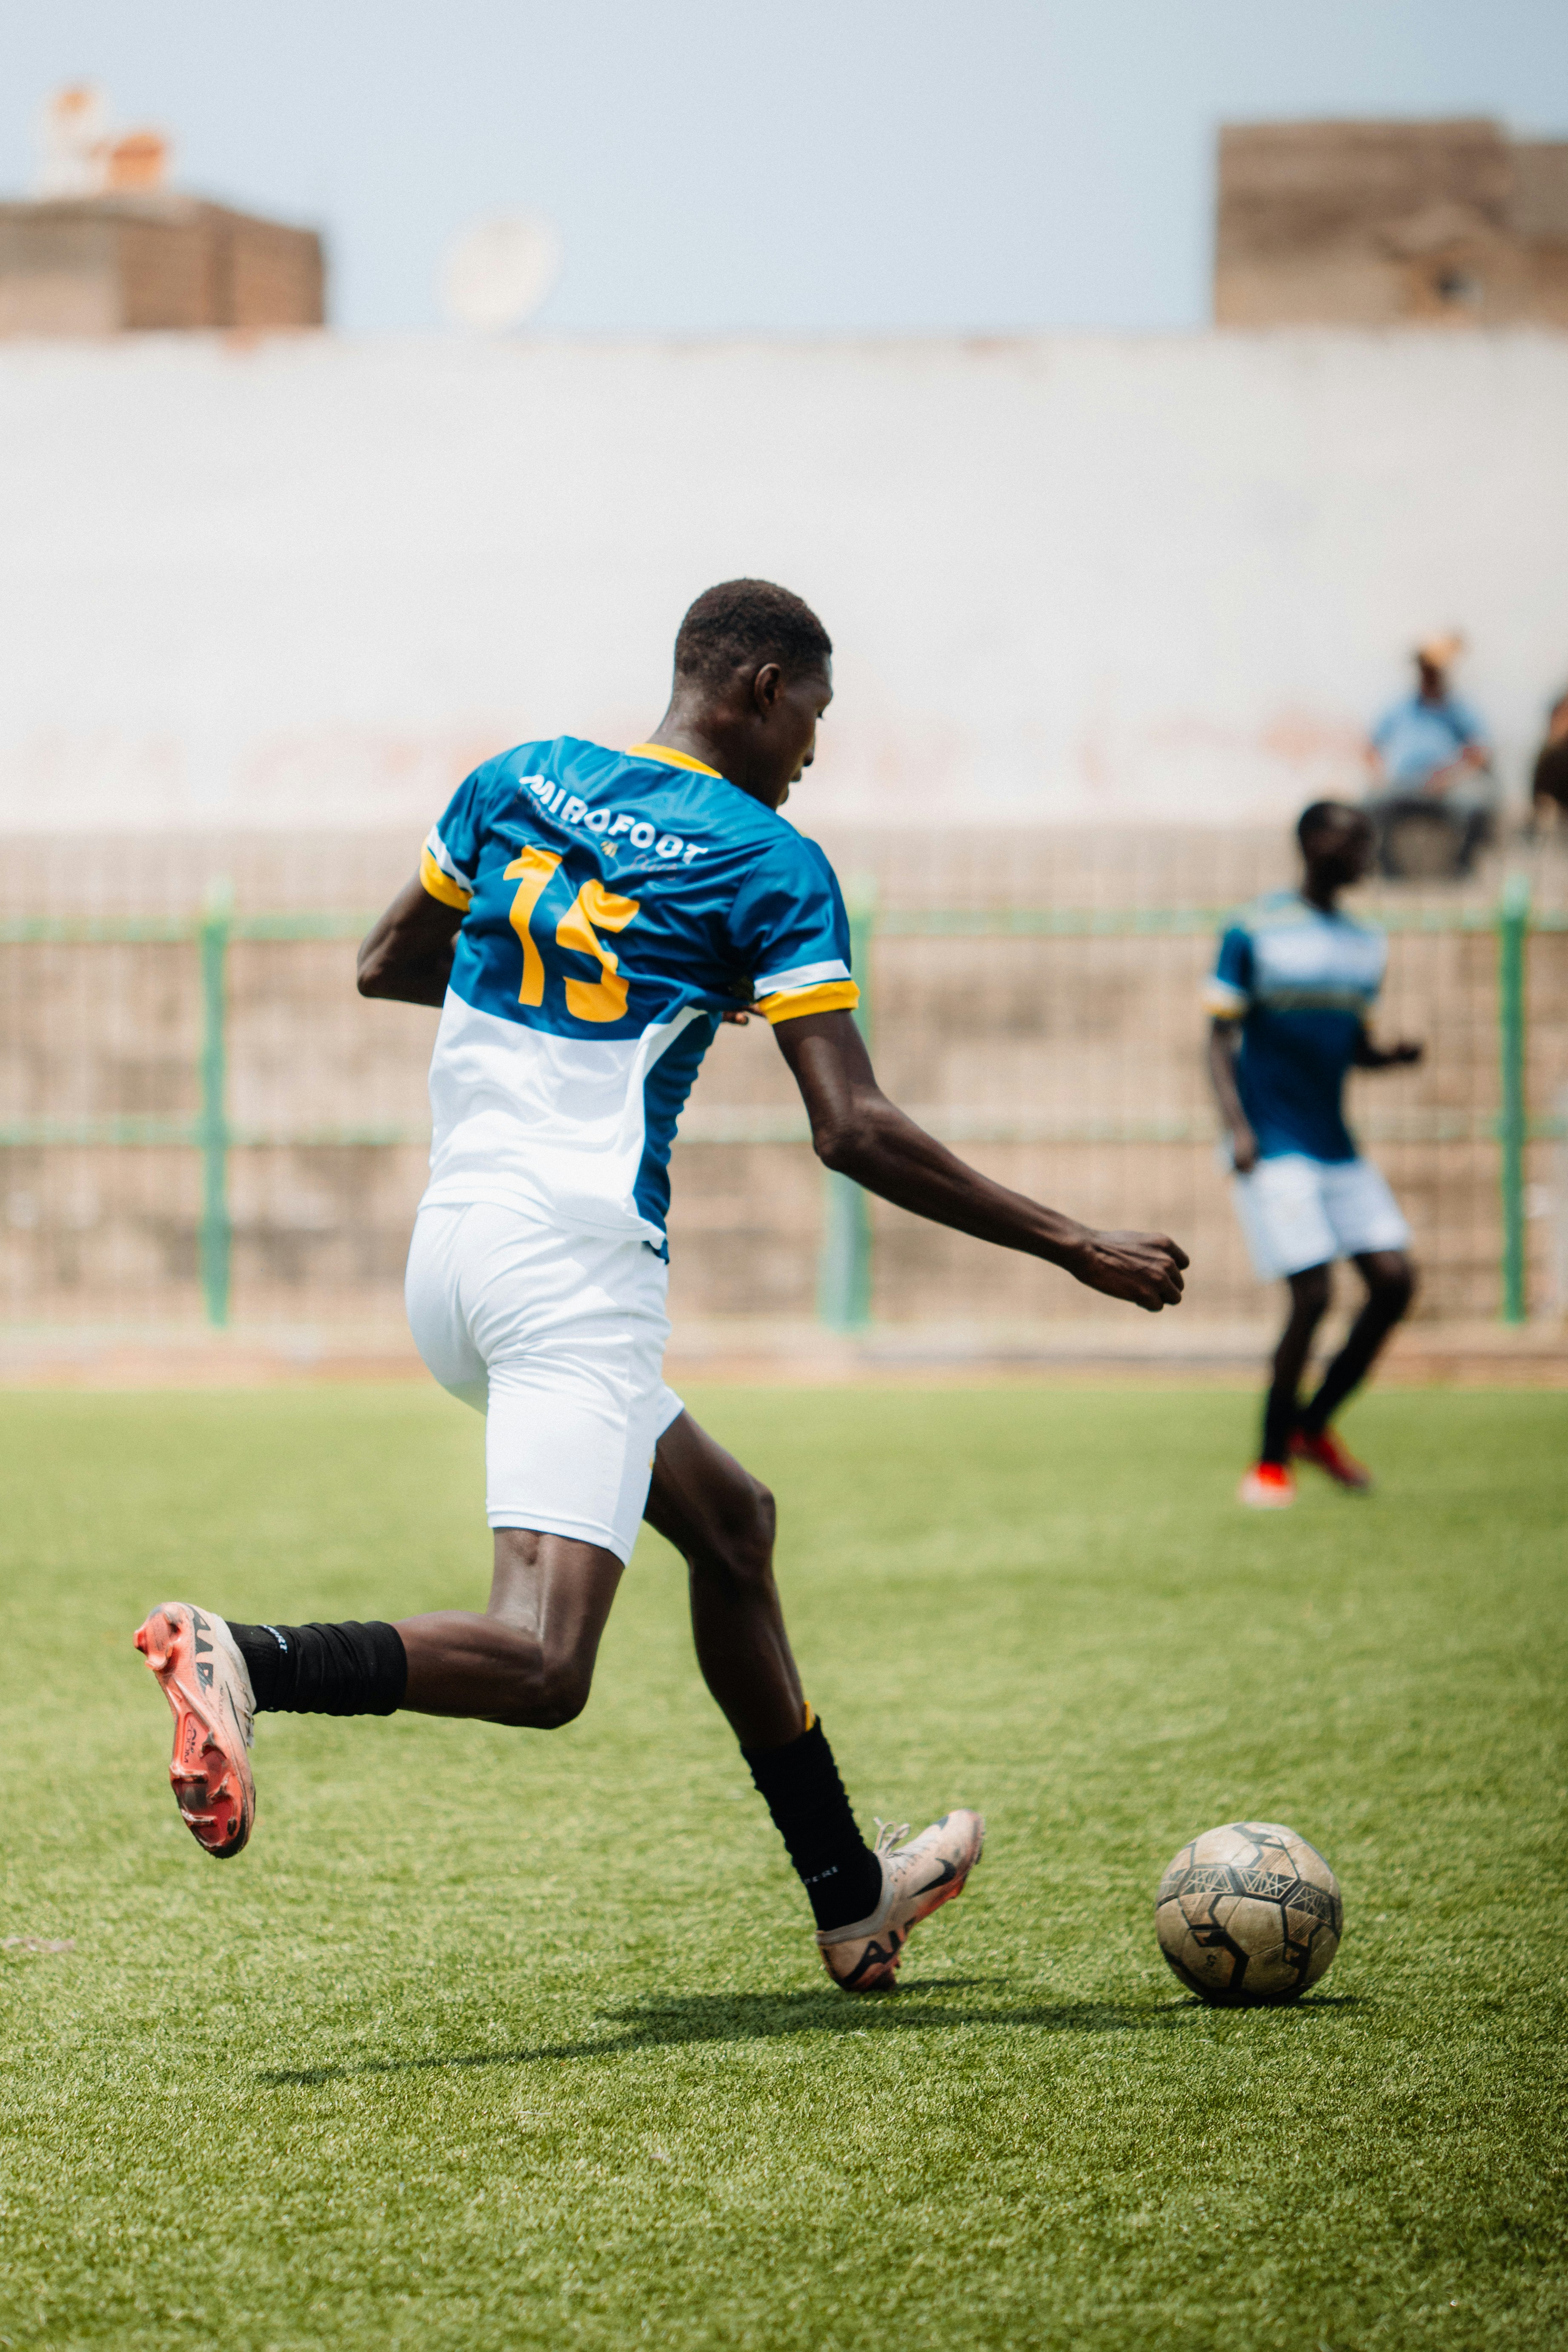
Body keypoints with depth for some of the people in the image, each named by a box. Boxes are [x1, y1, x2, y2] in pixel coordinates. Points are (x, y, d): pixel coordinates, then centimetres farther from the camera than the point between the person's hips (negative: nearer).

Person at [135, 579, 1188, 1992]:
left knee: (728, 1520, 24)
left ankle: (852, 1899, 30)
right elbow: (855, 1132, -11)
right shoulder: (771, 865, -5)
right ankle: (246, 1663, -38)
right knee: (540, 1668, -16)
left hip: (449, 1251, 9)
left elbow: (386, 966, 24)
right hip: (576, 1274, -9)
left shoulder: (520, 780, 12)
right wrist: (1072, 1249, -4)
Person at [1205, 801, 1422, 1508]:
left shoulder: (1364, 944, 13)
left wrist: (1392, 1056, -4)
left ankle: (1313, 1428, 15)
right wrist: (1237, 1126, -19)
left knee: (1395, 1282, -2)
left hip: (1336, 1145, 7)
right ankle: (1270, 1463, 0)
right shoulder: (1253, 933, -6)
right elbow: (1221, 1039, -7)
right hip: (1274, 1149, -7)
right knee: (1313, 1296, -14)